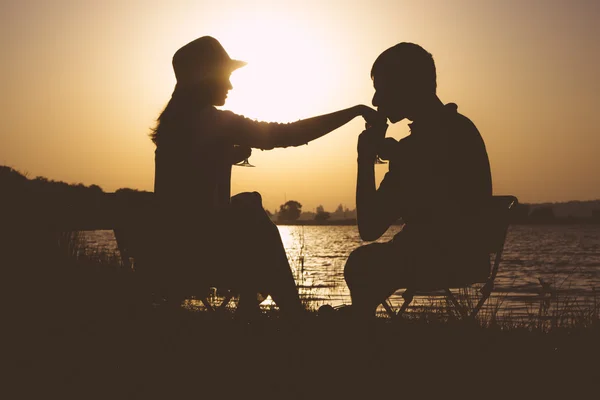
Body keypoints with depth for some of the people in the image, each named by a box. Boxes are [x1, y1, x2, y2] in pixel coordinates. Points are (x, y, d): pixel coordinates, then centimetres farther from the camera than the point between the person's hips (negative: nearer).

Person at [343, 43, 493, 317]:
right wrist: (393, 153, 15)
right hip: (467, 254, 9)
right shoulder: (460, 128, 7)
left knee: (363, 265, 8)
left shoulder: (418, 145, -21)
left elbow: (369, 229, -18)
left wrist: (366, 158, -11)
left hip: (443, 260, -9)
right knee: (372, 261, 24)